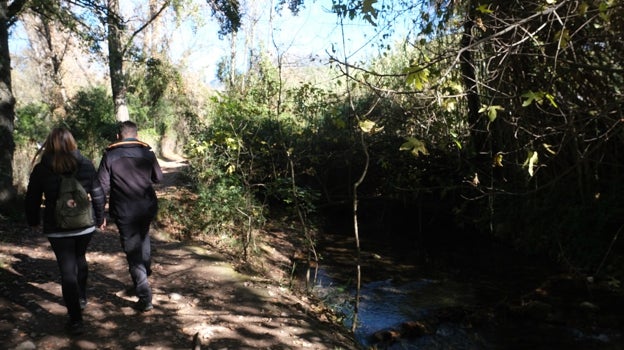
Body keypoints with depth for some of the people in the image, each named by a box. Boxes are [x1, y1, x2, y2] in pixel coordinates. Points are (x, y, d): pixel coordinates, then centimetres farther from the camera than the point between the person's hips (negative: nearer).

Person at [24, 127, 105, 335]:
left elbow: (31, 200, 1)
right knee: (80, 258, 27)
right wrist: (100, 218, 15)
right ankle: (81, 298, 41)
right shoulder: (86, 165, -4)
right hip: (85, 225, 3)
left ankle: (75, 320, 2)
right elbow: (98, 194, 1)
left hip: (57, 229, -2)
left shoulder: (41, 169, -8)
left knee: (67, 270, 1)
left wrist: (33, 222, 18)